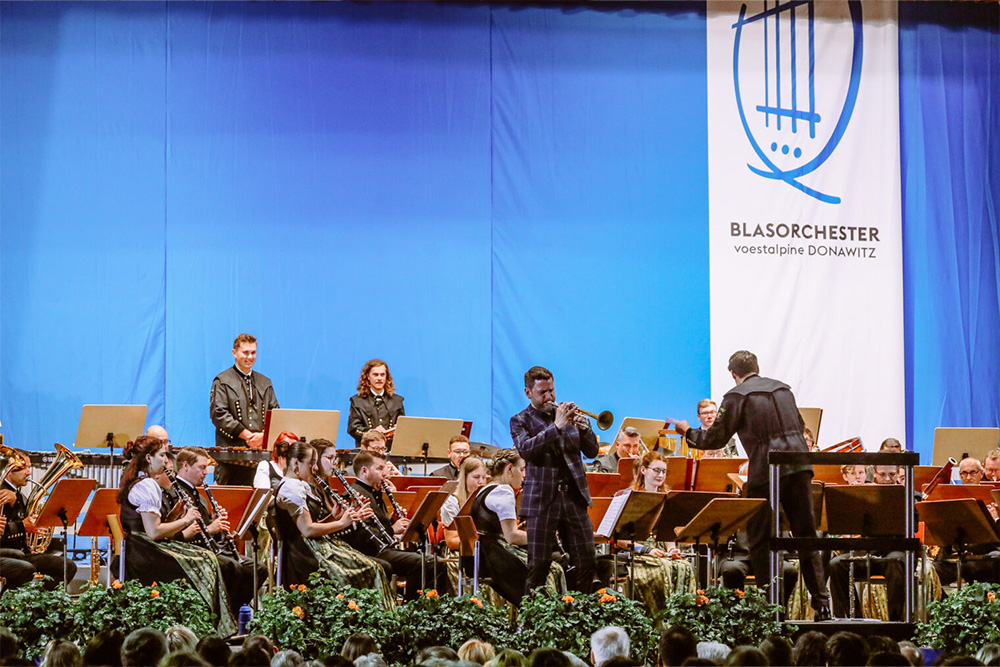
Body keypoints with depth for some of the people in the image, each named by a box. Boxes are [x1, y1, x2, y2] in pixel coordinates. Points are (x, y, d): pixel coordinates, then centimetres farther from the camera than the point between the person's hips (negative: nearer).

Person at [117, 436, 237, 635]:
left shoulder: (135, 483, 17)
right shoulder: (147, 486, -15)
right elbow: (154, 532, -21)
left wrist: (178, 511, 6)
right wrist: (185, 520, -11)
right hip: (143, 553, -10)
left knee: (207, 557, 6)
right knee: (201, 563, -12)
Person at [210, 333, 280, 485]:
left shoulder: (265, 383, 20)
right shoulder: (222, 381, 5)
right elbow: (218, 414, -6)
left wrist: (263, 435, -6)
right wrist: (247, 435, -12)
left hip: (262, 450, 4)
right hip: (231, 451, -4)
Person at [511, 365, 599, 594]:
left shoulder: (568, 415, 14)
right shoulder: (520, 421, 4)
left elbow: (592, 452, 12)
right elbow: (525, 450, -16)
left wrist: (584, 429, -9)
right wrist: (556, 427, -21)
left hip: (574, 496, 3)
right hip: (542, 499, -3)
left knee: (587, 561, 0)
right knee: (538, 565, -4)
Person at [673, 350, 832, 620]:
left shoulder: (736, 396, -2)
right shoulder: (782, 388, 16)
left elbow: (716, 439, -2)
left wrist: (688, 432, 15)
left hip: (767, 468, -5)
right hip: (799, 465, 5)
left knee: (761, 540, 4)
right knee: (806, 535, 10)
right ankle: (821, 602, 8)